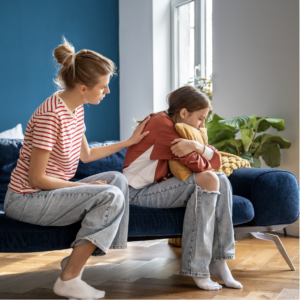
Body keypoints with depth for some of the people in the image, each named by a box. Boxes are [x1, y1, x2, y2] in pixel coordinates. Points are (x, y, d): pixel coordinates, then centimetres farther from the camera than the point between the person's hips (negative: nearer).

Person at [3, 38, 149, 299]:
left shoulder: (76, 108, 6)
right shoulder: (51, 115, -24)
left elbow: (86, 155, 21)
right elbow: (36, 178, -22)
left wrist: (130, 142, 23)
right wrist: (85, 187, -15)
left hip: (49, 192, 10)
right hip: (26, 201, -10)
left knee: (117, 178, -1)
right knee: (111, 196, -22)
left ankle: (76, 259, -1)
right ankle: (68, 279, -15)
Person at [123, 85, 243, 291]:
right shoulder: (162, 124, -17)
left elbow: (216, 160, 0)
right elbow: (196, 164, -22)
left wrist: (197, 147, -20)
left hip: (160, 185, 9)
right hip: (140, 191, -9)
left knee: (222, 181, -4)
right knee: (208, 180, -24)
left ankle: (218, 260, -8)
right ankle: (196, 268, -23)